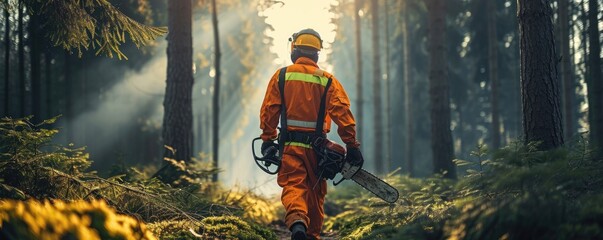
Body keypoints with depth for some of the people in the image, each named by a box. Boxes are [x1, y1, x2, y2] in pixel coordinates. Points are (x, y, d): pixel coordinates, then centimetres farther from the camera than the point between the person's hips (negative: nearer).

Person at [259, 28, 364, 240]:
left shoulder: (281, 76, 2)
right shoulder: (327, 80, 2)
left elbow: (269, 110, -1)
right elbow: (342, 112, -7)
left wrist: (267, 140, 9)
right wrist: (352, 145, -6)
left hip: (290, 144, -1)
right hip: (317, 145, 1)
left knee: (293, 185, -7)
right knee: (316, 191, 15)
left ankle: (297, 220, -36)